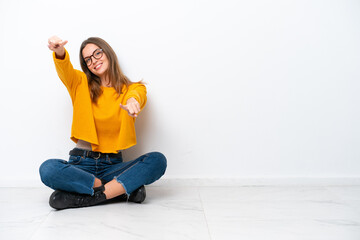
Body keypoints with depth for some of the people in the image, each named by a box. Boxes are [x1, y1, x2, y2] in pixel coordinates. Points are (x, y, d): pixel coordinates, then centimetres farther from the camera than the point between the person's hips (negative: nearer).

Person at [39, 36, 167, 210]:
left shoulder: (130, 88, 7)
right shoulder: (81, 84, 11)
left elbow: (138, 93, -18)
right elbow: (65, 70, -12)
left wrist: (132, 100, -44)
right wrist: (59, 52, -36)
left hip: (113, 165, 0)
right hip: (81, 163, 0)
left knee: (158, 160, -25)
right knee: (48, 169, -31)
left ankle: (86, 197, -25)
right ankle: (125, 189, -22)